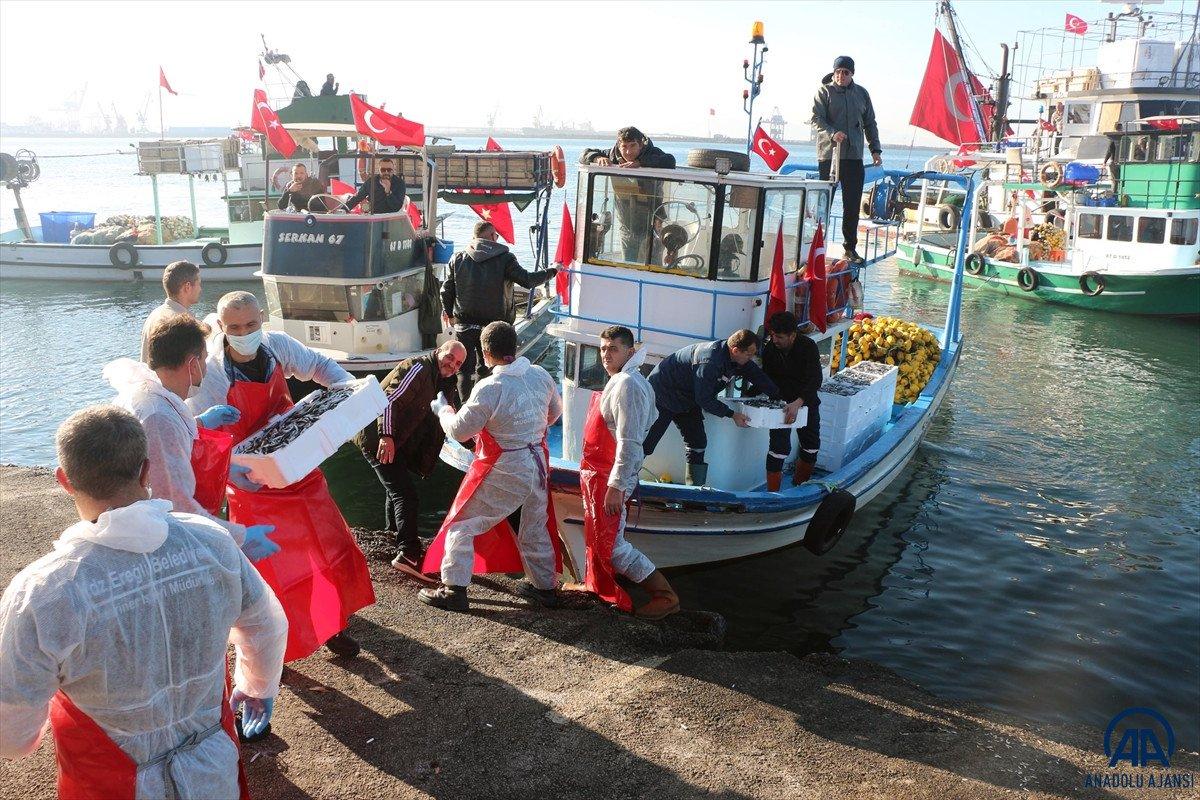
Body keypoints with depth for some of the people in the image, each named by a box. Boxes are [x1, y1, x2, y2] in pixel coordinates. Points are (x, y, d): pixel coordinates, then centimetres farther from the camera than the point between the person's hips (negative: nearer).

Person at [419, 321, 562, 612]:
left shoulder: (490, 388, -23)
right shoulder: (541, 375, -3)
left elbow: (459, 430, -14)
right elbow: (554, 412, 13)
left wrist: (442, 408, 4)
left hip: (503, 472, -6)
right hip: (537, 463, 7)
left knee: (462, 525, 8)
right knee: (535, 527, 22)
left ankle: (454, 590, 10)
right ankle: (544, 586, 34)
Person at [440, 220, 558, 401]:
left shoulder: (457, 259, 1)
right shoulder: (505, 258, -8)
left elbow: (446, 291, 1)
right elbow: (528, 281, -12)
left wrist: (449, 314, 17)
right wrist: (553, 271, 2)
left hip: (464, 324, 1)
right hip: (493, 325, -1)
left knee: (464, 368, 11)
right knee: (485, 368, 13)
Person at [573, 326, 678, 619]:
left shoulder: (627, 385, -21)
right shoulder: (620, 380, 11)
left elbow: (629, 442, -26)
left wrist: (615, 487, -26)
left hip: (610, 476, -10)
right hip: (598, 472, 10)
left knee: (611, 545, -5)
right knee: (597, 537, 23)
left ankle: (666, 595, 2)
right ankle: (598, 586, 42)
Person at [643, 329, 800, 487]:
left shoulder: (742, 360, -7)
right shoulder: (709, 361, -33)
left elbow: (760, 379, 3)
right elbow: (704, 399, -28)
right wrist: (732, 415, -22)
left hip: (688, 400, 9)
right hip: (662, 390, -9)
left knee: (698, 444, 2)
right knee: (648, 441, -9)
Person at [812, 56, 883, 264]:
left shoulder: (861, 94, 16)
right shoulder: (824, 91, 3)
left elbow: (870, 124, 21)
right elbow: (816, 118, -7)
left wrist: (875, 149, 14)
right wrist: (832, 133, -24)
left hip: (854, 156, 4)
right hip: (828, 155, -4)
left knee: (853, 205, 2)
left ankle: (850, 247, 9)